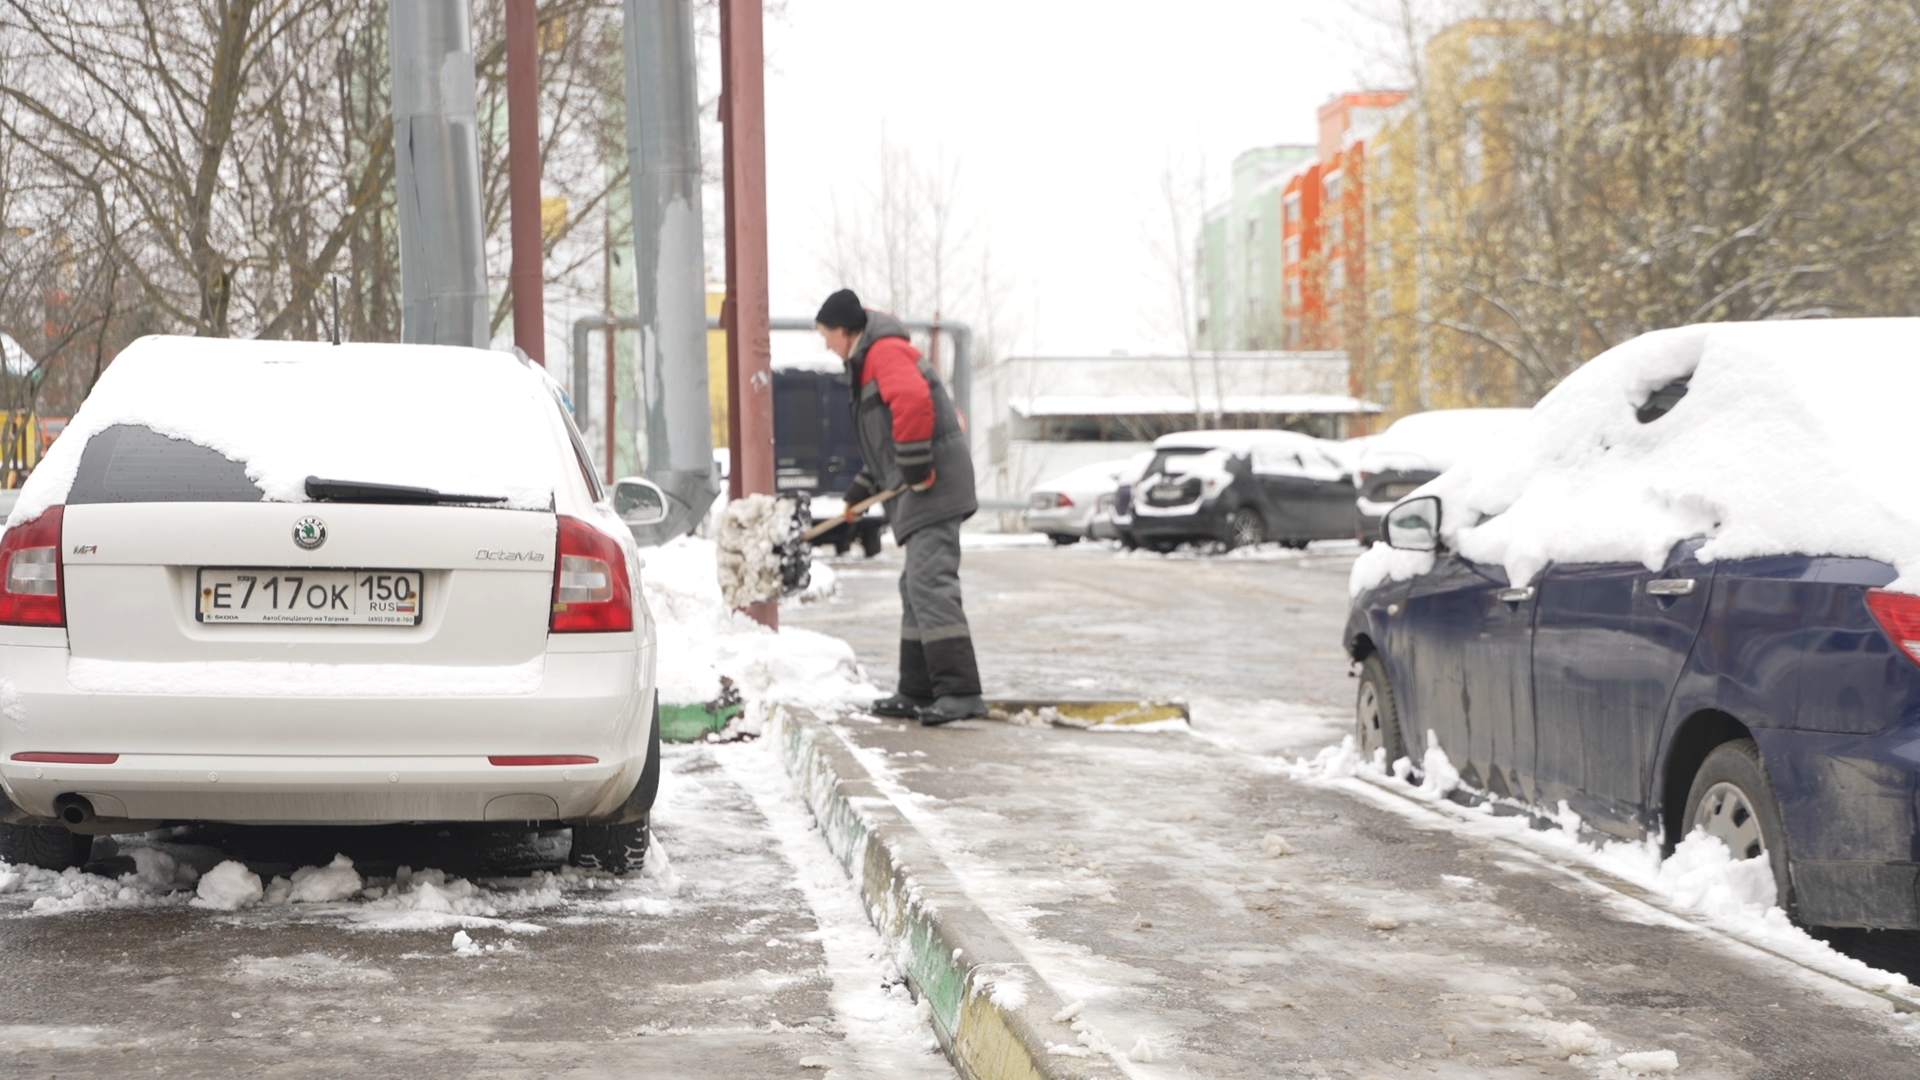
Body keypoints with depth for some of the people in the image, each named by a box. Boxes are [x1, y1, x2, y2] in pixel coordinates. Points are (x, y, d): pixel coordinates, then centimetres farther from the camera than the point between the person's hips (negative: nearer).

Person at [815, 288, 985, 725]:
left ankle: (961, 691, -23)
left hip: (933, 487, -11)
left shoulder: (885, 351, -8)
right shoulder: (871, 361, 27)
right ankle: (918, 692, 20)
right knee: (917, 586, 14)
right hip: (921, 493, 11)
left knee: (930, 582, -17)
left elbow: (912, 400, -27)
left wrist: (915, 467, -24)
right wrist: (861, 491, 32)